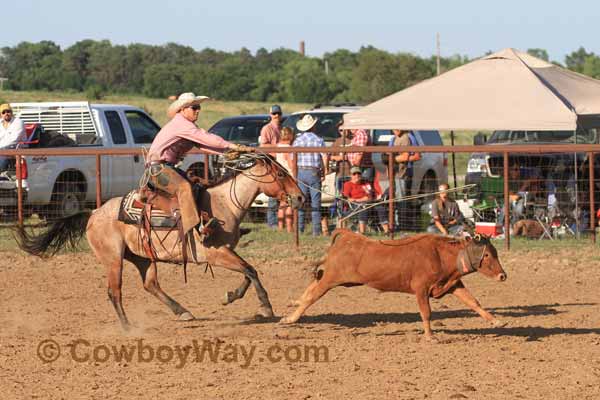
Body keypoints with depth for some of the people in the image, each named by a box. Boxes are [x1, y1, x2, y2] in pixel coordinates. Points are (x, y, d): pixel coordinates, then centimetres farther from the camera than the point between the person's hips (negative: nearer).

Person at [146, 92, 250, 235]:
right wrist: (232, 146, -24)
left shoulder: (188, 126, 18)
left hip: (168, 167, 11)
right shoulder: (180, 123, -13)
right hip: (157, 168, -11)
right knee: (184, 187, -32)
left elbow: (202, 143, 10)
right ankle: (193, 225, -44)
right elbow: (204, 137, -22)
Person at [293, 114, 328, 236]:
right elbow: (325, 157, -6)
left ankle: (299, 229, 2)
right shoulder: (319, 140, -2)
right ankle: (316, 230, 1)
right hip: (314, 173, -1)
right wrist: (324, 172, 4)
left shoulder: (297, 141, 2)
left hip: (300, 172, 1)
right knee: (315, 202, 3)